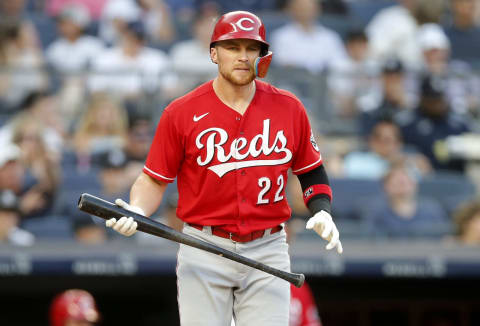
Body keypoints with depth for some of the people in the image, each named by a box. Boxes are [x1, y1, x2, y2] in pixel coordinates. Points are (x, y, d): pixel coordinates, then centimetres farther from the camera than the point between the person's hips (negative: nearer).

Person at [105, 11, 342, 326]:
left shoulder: (290, 108, 4)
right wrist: (136, 212, -18)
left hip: (268, 251, 1)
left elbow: (312, 170, 15)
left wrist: (322, 213, -3)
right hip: (204, 253, -1)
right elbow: (155, 179, 2)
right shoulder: (181, 112, -2)